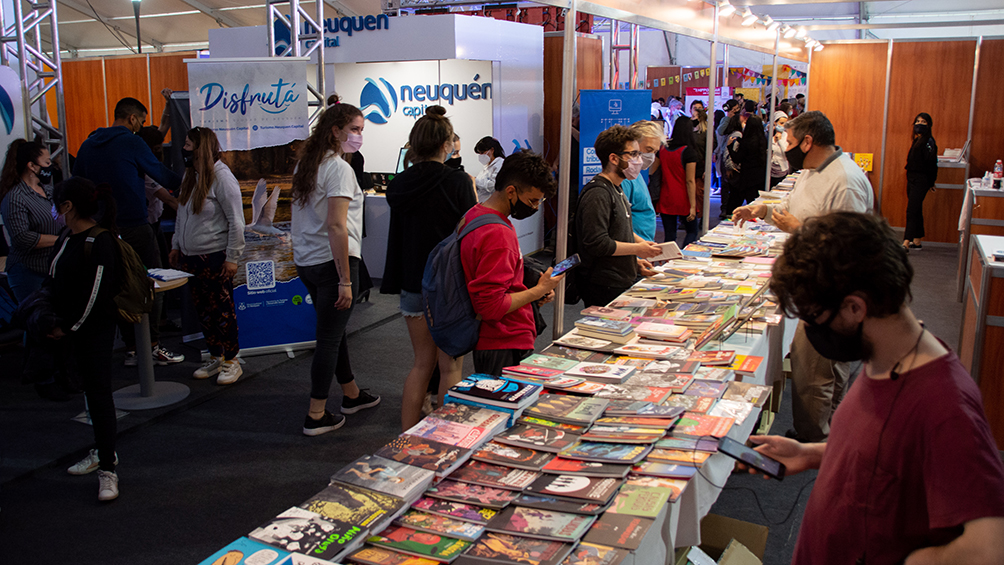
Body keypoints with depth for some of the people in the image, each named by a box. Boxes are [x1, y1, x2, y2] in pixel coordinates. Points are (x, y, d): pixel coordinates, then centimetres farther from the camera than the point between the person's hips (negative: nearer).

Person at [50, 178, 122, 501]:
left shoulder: (100, 242, -17)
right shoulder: (66, 239, 9)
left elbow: (94, 294, -18)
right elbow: (55, 283, 16)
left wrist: (68, 327, -13)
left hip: (96, 329, -8)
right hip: (70, 330, 8)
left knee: (98, 392, -7)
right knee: (89, 389, 16)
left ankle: (107, 469, -2)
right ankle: (103, 451, 30)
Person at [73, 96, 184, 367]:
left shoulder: (88, 145, 12)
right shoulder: (131, 142, -8)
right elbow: (160, 173, -1)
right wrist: (184, 184, 14)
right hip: (134, 225, -6)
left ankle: (131, 349, 12)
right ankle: (152, 346, 2)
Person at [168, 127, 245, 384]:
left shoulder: (221, 177, -13)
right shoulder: (191, 176, 13)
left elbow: (236, 221, -14)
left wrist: (232, 257, -16)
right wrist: (177, 246, 19)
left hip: (215, 257, -8)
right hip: (191, 257, 8)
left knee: (222, 310, 0)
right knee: (203, 310, 12)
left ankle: (231, 361, 11)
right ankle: (215, 358, 24)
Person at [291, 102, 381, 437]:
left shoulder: (305, 165, 13)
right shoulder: (339, 169, -15)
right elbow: (335, 226, -22)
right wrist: (345, 280, -21)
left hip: (305, 262, 9)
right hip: (332, 261, -9)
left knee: (334, 330, 21)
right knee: (329, 338, 0)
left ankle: (351, 394, 36)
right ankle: (316, 416, 7)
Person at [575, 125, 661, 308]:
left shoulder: (616, 190, 17)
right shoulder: (598, 194, -17)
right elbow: (596, 243, -24)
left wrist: (634, 260, 14)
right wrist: (636, 248, -15)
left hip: (623, 283, 10)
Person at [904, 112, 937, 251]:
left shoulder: (929, 141, -12)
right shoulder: (917, 140, 15)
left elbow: (931, 163, -15)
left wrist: (930, 183, -16)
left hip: (921, 181, -9)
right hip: (912, 178, 9)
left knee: (912, 210, -14)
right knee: (916, 210, 13)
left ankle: (906, 243, -17)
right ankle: (917, 242, 19)